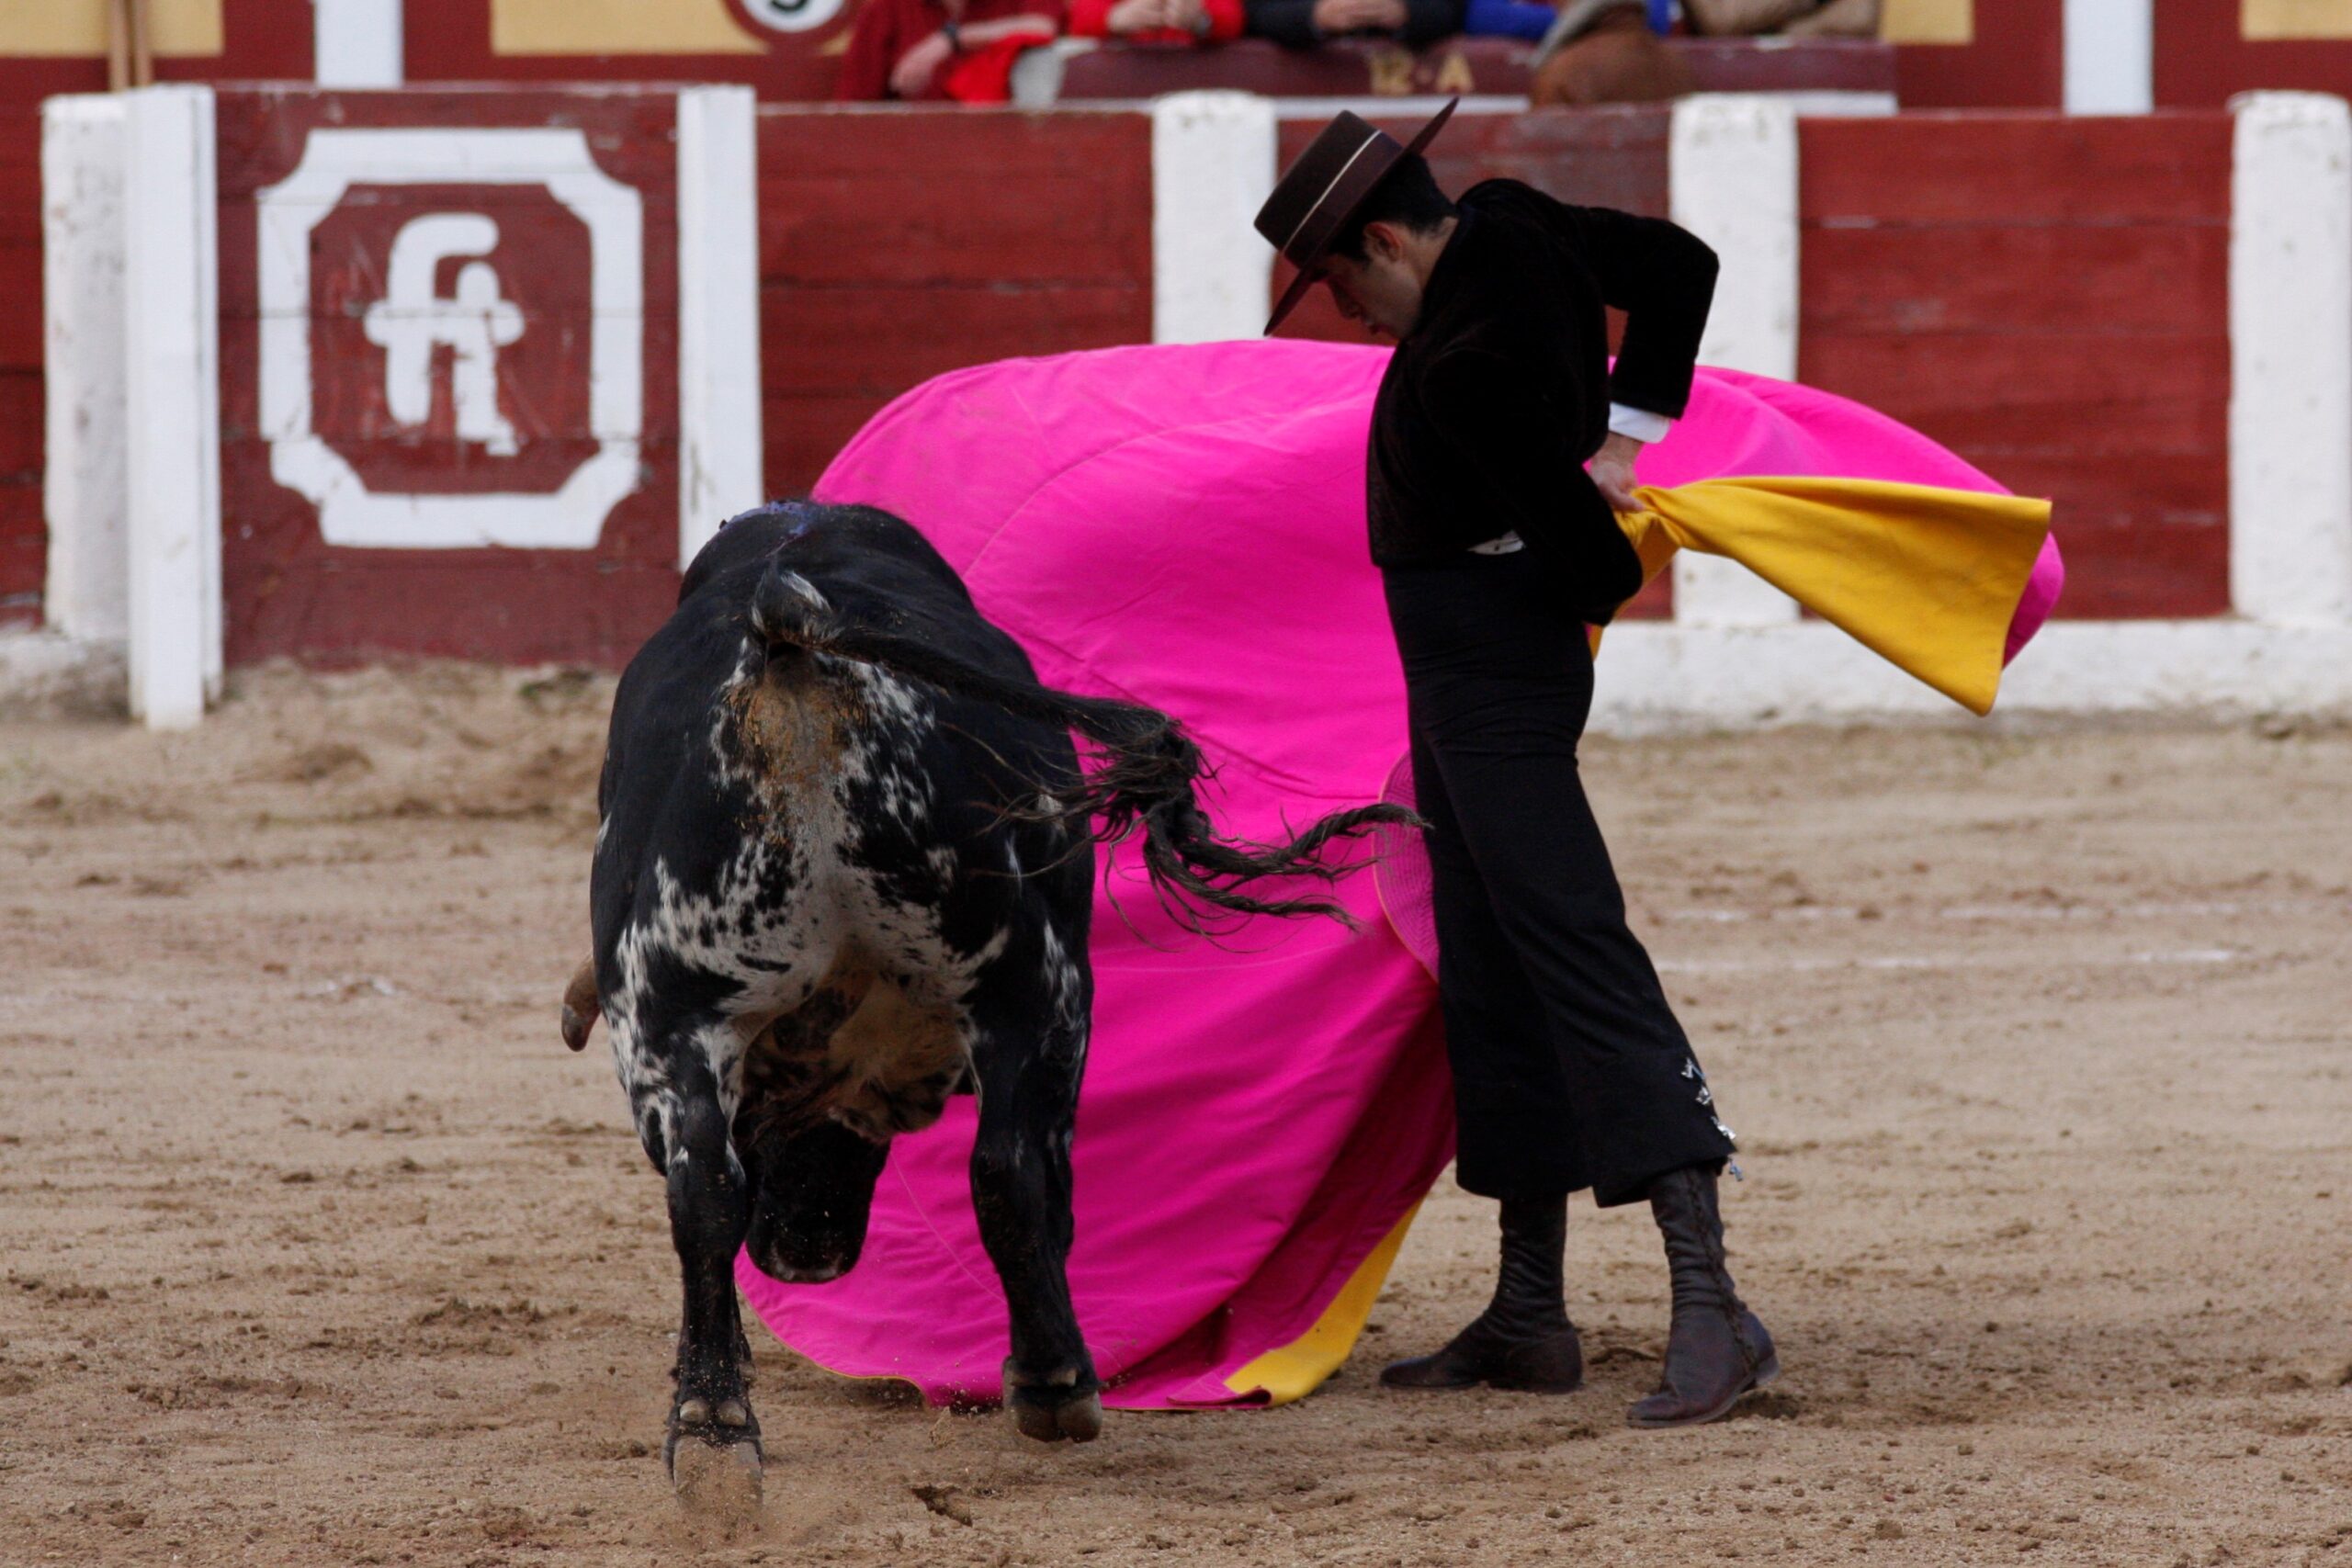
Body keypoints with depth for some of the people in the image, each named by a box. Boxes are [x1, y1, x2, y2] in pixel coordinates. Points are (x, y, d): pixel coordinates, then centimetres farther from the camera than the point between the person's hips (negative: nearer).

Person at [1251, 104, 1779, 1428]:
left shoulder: (1462, 362, -25)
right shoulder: (1513, 227, 3)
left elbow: (1566, 518, -21)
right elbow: (1682, 266, 16)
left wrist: (1606, 585, 1)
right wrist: (1623, 438, 11)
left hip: (1490, 661, -11)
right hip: (1454, 668, 11)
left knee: (1572, 946, -17)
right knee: (1489, 973, 13)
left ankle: (1714, 1308, -25)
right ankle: (1530, 1318, 20)